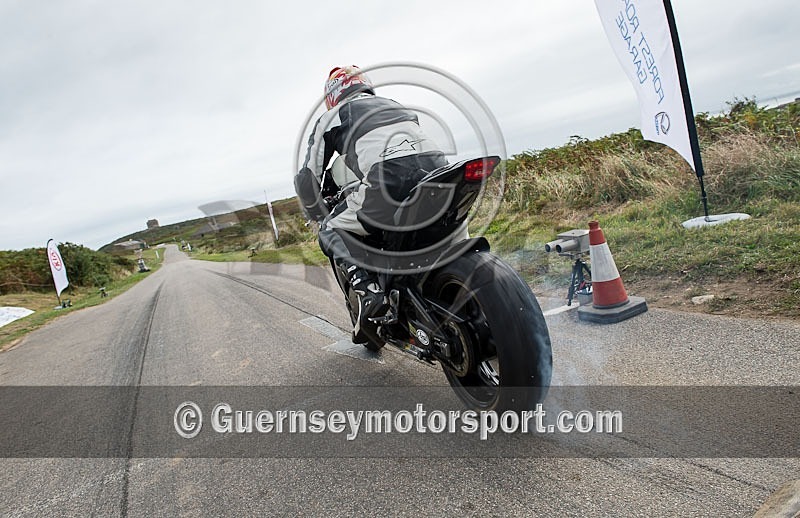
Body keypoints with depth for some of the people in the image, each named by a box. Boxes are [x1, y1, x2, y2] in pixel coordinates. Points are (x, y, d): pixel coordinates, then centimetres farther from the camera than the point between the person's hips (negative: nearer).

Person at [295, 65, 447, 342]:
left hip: (390, 179, -5)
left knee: (331, 231, 15)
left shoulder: (331, 117, 21)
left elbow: (307, 178, 16)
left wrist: (316, 214, 34)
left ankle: (367, 288, -6)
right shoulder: (398, 105, 36)